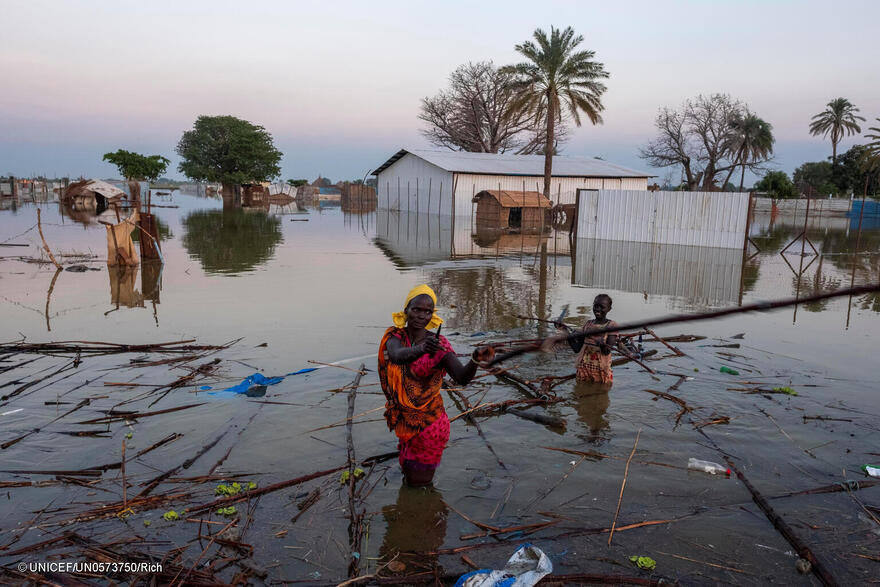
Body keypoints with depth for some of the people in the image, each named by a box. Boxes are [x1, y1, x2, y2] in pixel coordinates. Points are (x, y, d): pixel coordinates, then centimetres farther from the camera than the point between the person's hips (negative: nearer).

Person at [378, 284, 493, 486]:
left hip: (428, 422, -3)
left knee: (419, 484, 9)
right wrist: (421, 350, -53)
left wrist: (476, 359, -48)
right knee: (409, 478, 22)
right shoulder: (394, 336, -7)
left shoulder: (439, 344, -14)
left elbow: (462, 378, -27)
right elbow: (396, 356, -32)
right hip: (403, 421, 3)